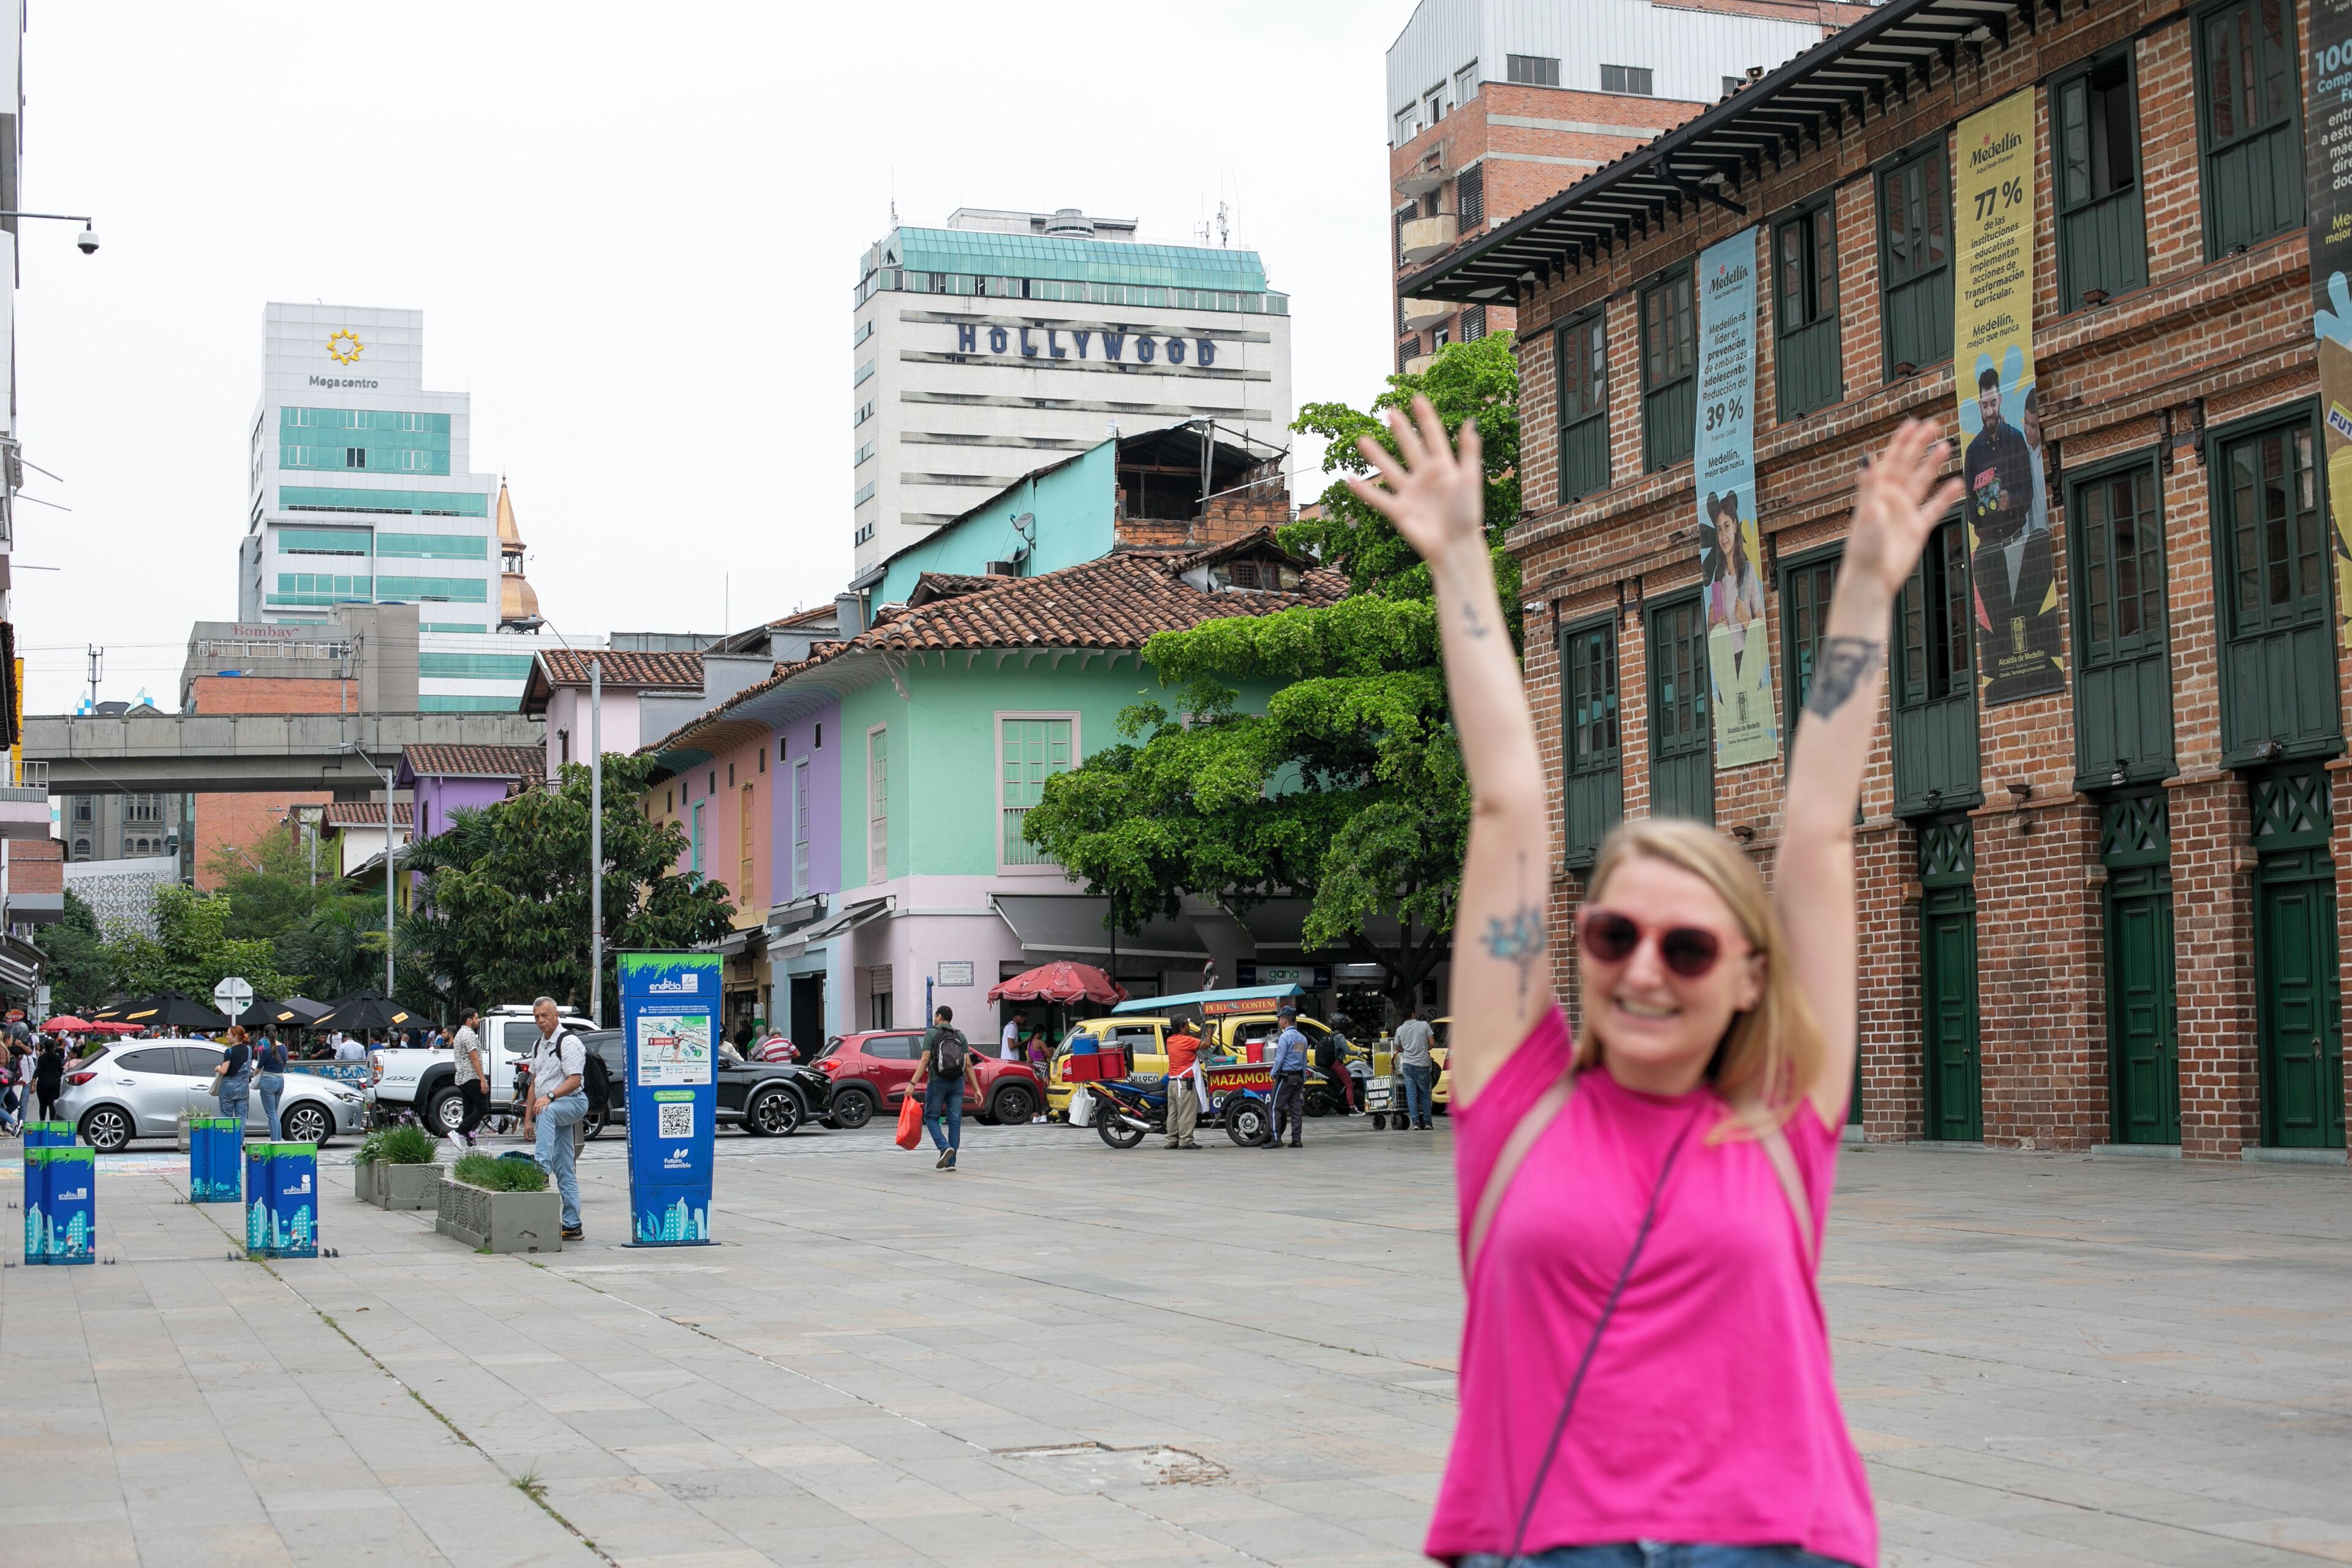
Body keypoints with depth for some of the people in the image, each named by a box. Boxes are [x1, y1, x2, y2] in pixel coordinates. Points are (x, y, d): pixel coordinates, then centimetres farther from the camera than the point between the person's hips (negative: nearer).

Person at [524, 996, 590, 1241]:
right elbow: (534, 1083, 23)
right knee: (565, 1171, 5)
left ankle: (542, 1168, -53)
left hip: (572, 1103, -8)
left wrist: (549, 1096, -29)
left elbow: (574, 1080, -17)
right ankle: (572, 1226, 4)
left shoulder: (568, 1042, -8)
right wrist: (529, 1118, 19)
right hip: (551, 1112, 8)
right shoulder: (538, 1046, 18)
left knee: (547, 1113, -41)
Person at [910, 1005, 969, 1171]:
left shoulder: (931, 1034, -1)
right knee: (955, 1121, 4)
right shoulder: (960, 1036, 11)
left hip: (937, 1082, -4)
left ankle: (945, 1147, -14)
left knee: (931, 1117, 8)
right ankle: (951, 1162, 3)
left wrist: (912, 1084, -12)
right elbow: (968, 1064, 5)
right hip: (957, 1082, 4)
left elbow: (925, 1061, -10)